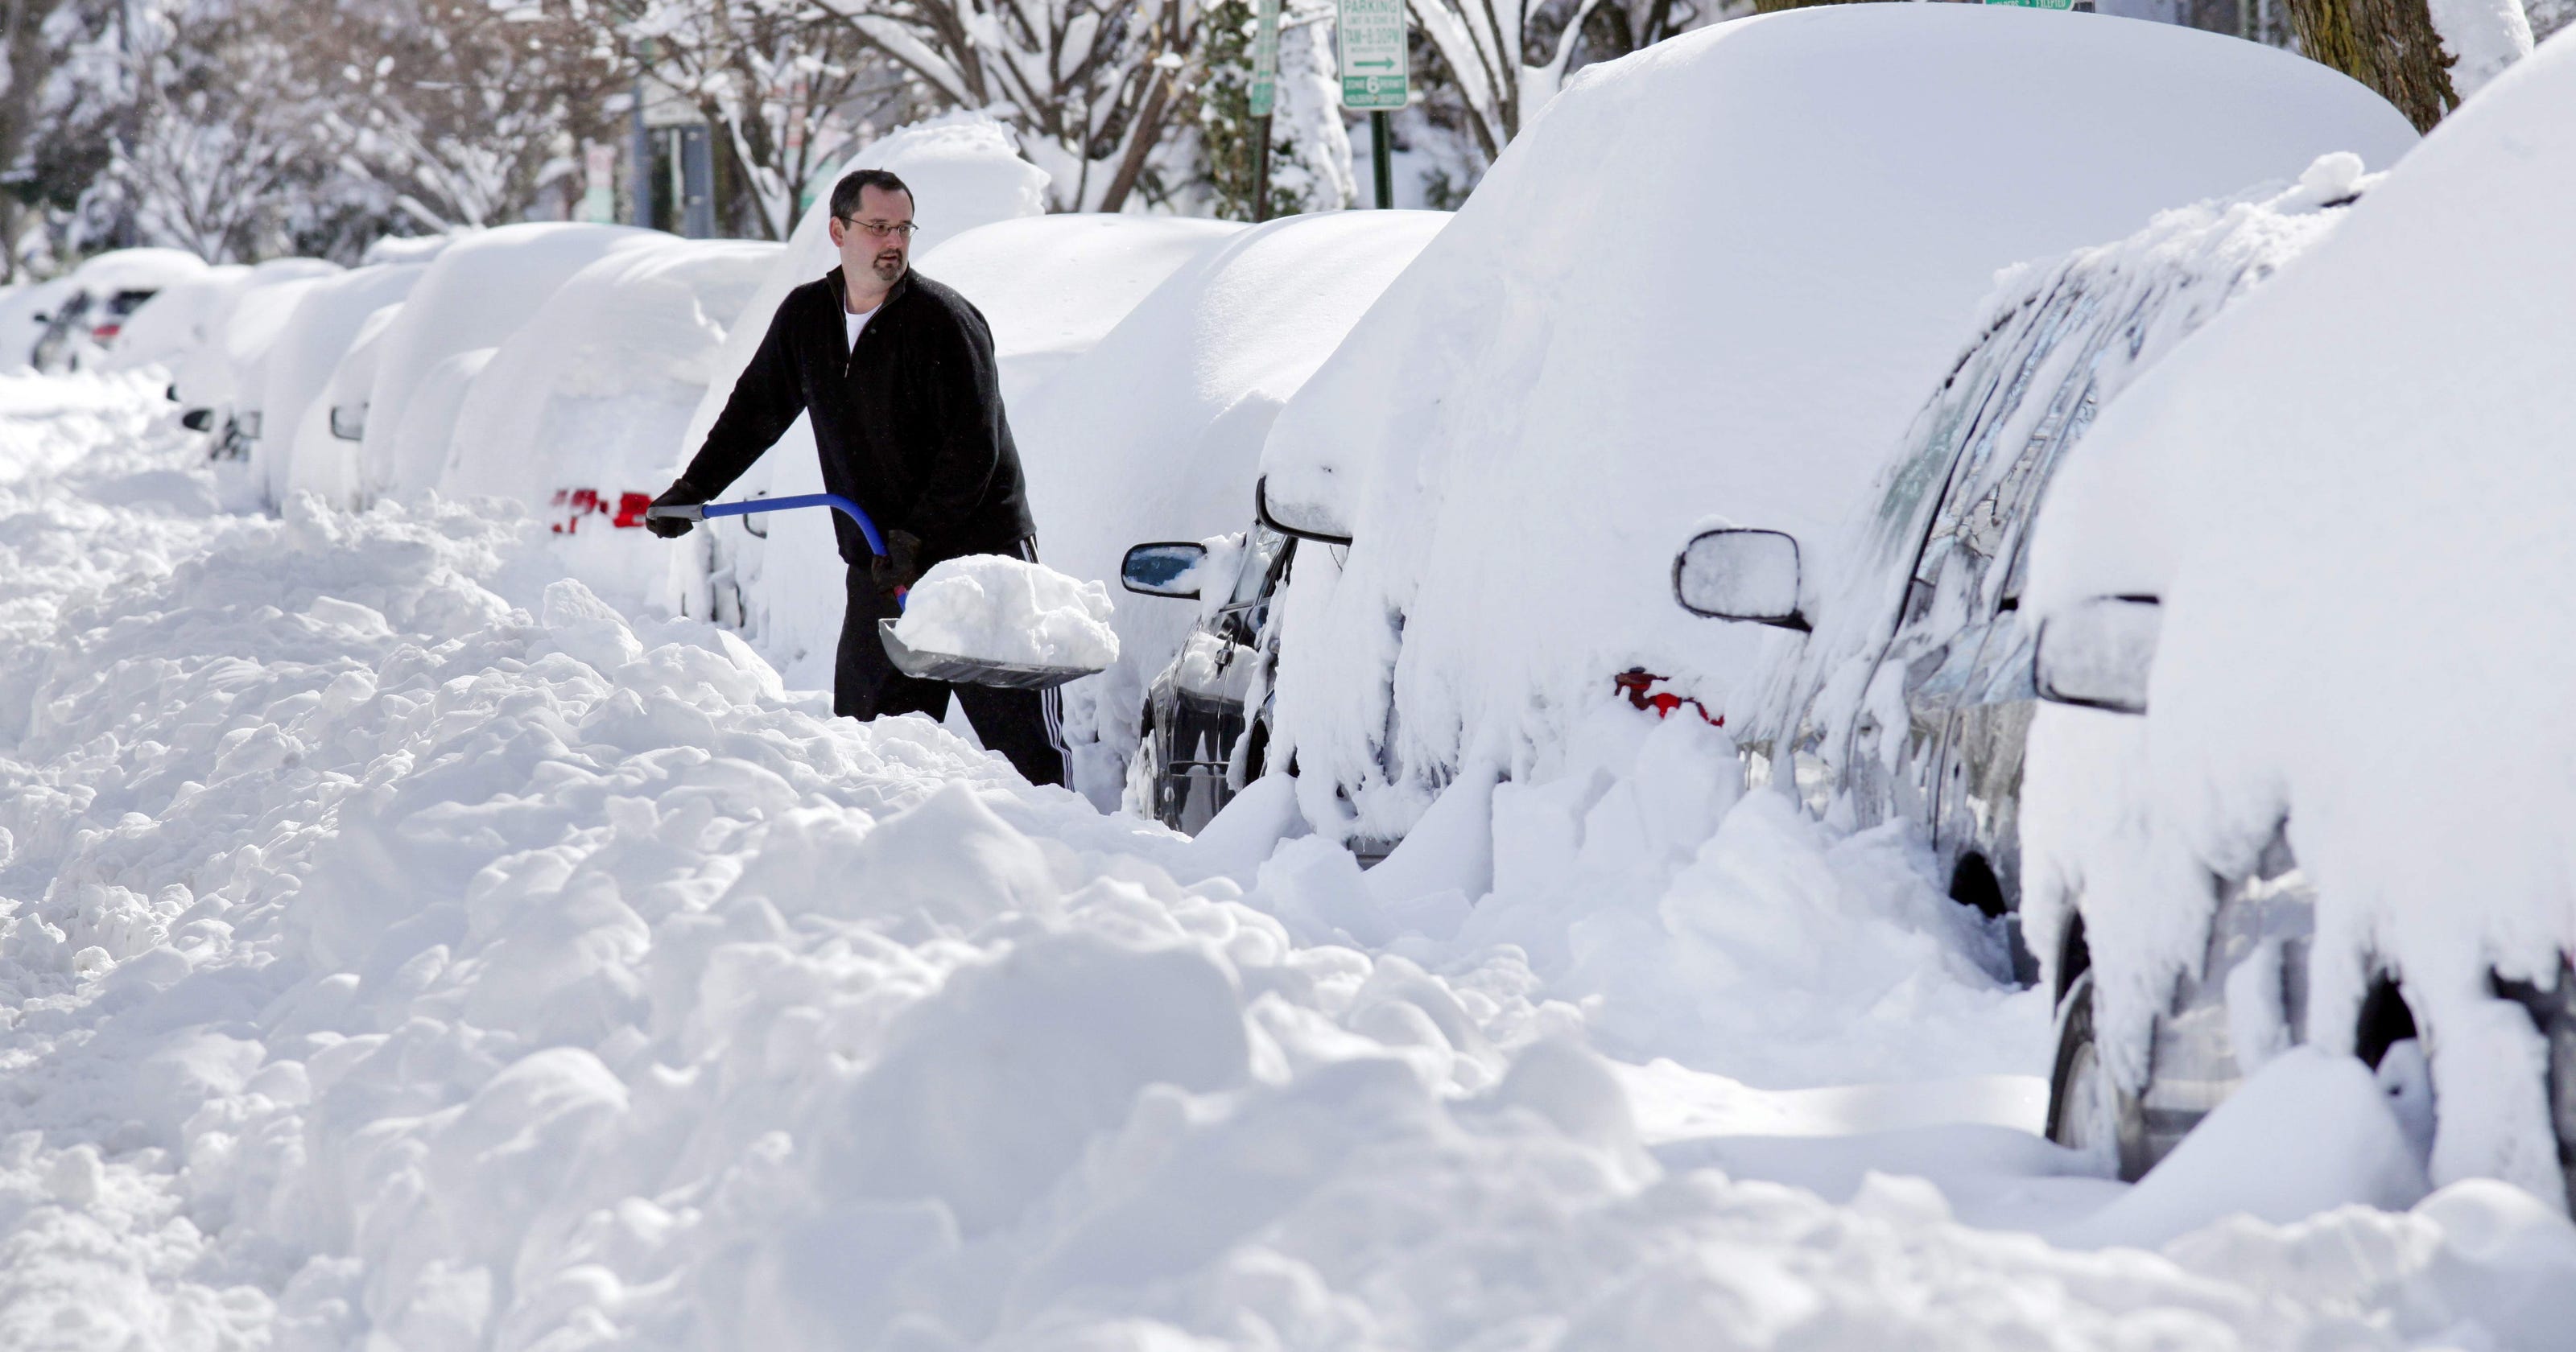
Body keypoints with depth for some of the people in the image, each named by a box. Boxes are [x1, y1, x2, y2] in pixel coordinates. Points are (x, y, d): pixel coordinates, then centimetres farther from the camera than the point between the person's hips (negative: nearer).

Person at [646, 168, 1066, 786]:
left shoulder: (944, 320, -11)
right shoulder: (805, 316, 7)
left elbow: (973, 451, -15)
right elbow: (756, 409, 22)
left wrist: (914, 542, -18)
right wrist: (692, 491, 19)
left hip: (981, 554, -5)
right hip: (880, 571, 5)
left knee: (1026, 745, -8)